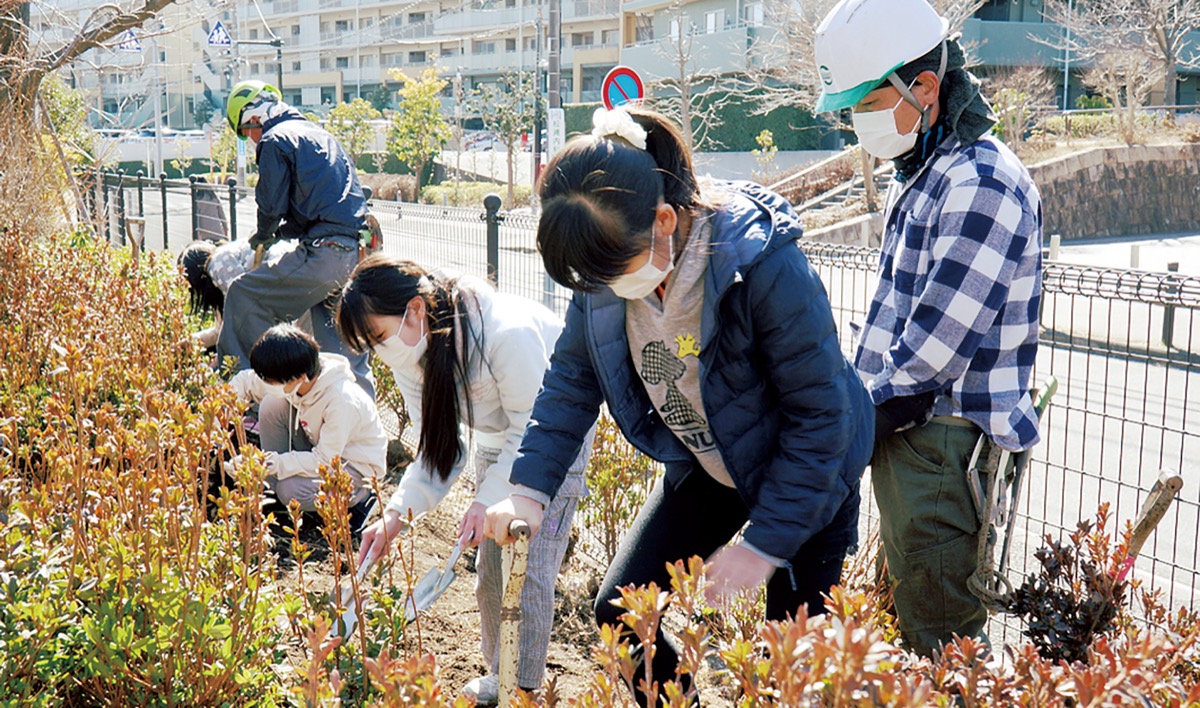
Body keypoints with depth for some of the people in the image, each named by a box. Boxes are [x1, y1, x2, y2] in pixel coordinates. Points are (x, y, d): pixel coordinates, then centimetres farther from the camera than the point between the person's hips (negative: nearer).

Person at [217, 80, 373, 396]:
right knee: (343, 344, 13)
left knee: (244, 297, -2)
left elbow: (272, 205, -3)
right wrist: (280, 232, 30)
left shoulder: (275, 140, 0)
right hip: (358, 251, 9)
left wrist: (263, 236, 18)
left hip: (324, 252, -8)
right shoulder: (319, 133, 26)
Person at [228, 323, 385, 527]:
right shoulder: (290, 378, -16)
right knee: (272, 406, -14)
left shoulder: (342, 401, -36)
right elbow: (245, 382, 1)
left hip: (357, 466, -7)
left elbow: (324, 462, -32)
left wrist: (270, 464, -34)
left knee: (292, 492, -30)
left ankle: (358, 499, -1)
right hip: (320, 448, 7)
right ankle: (277, 493, 0)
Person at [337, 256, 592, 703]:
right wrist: (397, 515, -24)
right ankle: (497, 675, 26)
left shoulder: (508, 334, -39)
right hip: (495, 441, 7)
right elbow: (438, 448, -10)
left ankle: (525, 688, 6)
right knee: (490, 566, 8)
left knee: (530, 571, -9)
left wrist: (490, 499, -35)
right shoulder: (410, 354, -16)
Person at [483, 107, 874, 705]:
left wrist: (764, 543, -24)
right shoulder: (608, 259, -17)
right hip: (704, 469, 5)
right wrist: (530, 488, -13)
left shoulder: (766, 264, -34)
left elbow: (820, 416, -27)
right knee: (620, 611, 2)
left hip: (806, 476, -5)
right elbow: (572, 379, -3)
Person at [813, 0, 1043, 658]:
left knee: (941, 637, -2)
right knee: (907, 616, 18)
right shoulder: (915, 174, 14)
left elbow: (933, 350, -21)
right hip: (901, 430, 10)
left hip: (945, 443, -10)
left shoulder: (982, 184, -18)